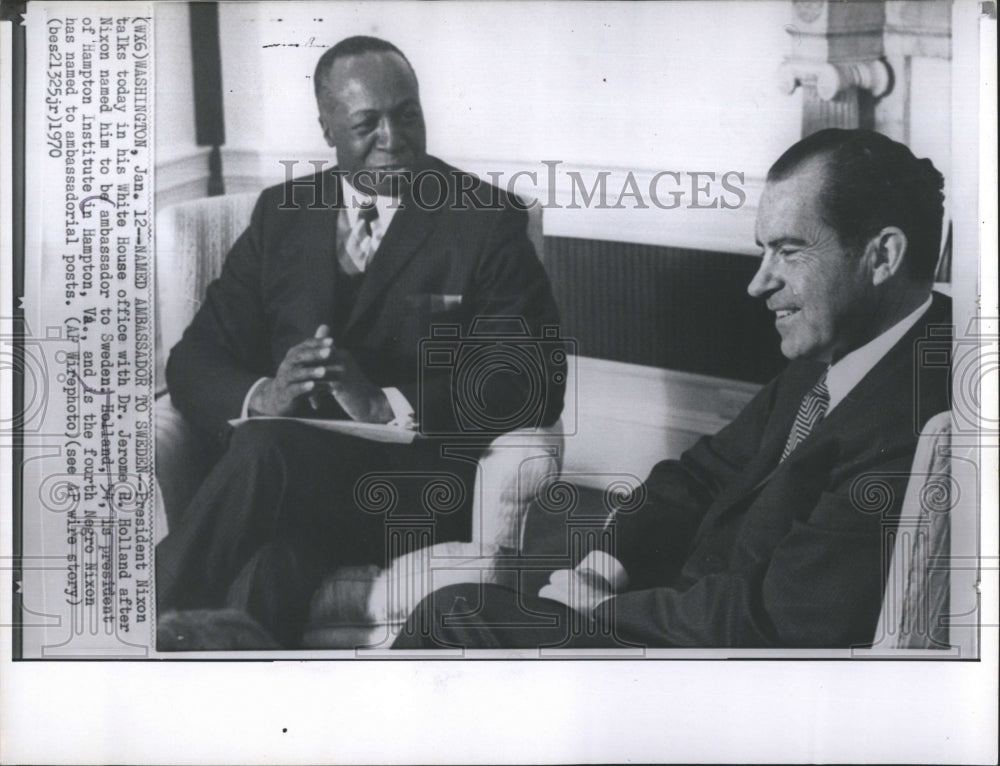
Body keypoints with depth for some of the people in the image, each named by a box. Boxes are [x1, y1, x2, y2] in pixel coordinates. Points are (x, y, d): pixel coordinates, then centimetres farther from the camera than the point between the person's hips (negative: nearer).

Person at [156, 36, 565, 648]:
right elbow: (195, 360, 12)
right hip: (279, 481, 3)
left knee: (266, 448, -32)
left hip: (418, 489, -3)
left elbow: (535, 383, -5)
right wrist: (262, 396, -13)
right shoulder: (283, 213, 16)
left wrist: (385, 405, -20)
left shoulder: (487, 220, 4)